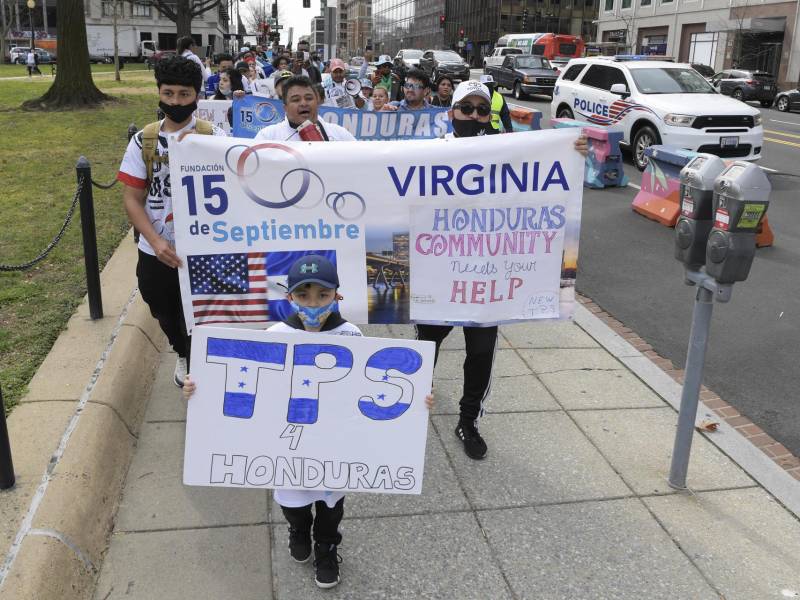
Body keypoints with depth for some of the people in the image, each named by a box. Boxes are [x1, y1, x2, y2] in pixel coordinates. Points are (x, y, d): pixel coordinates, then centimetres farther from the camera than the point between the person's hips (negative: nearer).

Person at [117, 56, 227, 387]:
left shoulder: (214, 137, -6)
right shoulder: (143, 140, 0)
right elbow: (132, 198, -1)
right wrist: (155, 241, -14)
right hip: (156, 251, 3)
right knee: (165, 315, 22)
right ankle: (183, 355, 52)